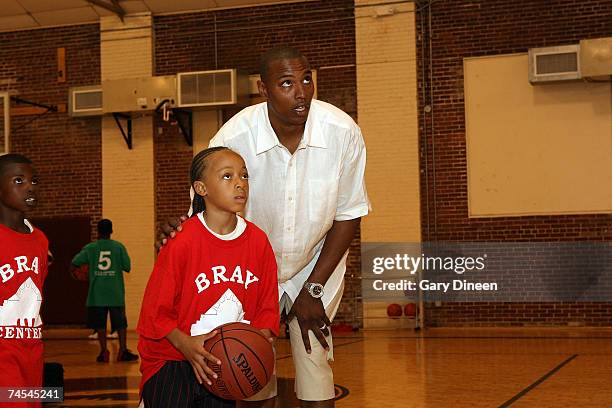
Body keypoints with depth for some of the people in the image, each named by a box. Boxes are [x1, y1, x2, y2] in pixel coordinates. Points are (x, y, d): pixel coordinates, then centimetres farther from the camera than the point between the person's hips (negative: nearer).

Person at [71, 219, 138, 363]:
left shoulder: (90, 248, 0)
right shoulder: (119, 247, 0)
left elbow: (74, 263, -4)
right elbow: (127, 267, 0)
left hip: (97, 293, 0)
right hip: (116, 293, 0)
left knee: (100, 324, 5)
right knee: (121, 323, 7)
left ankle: (104, 352, 2)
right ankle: (123, 351, 5)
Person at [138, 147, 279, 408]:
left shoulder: (258, 241, -4)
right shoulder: (182, 243, -16)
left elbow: (267, 306, 4)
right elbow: (156, 311, -11)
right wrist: (186, 344, -25)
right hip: (171, 363, -4)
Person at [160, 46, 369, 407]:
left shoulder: (343, 132, -21)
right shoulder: (232, 139, -24)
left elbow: (348, 215, -8)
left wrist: (313, 289, -9)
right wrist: (179, 231, -34)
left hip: (316, 265, 0)